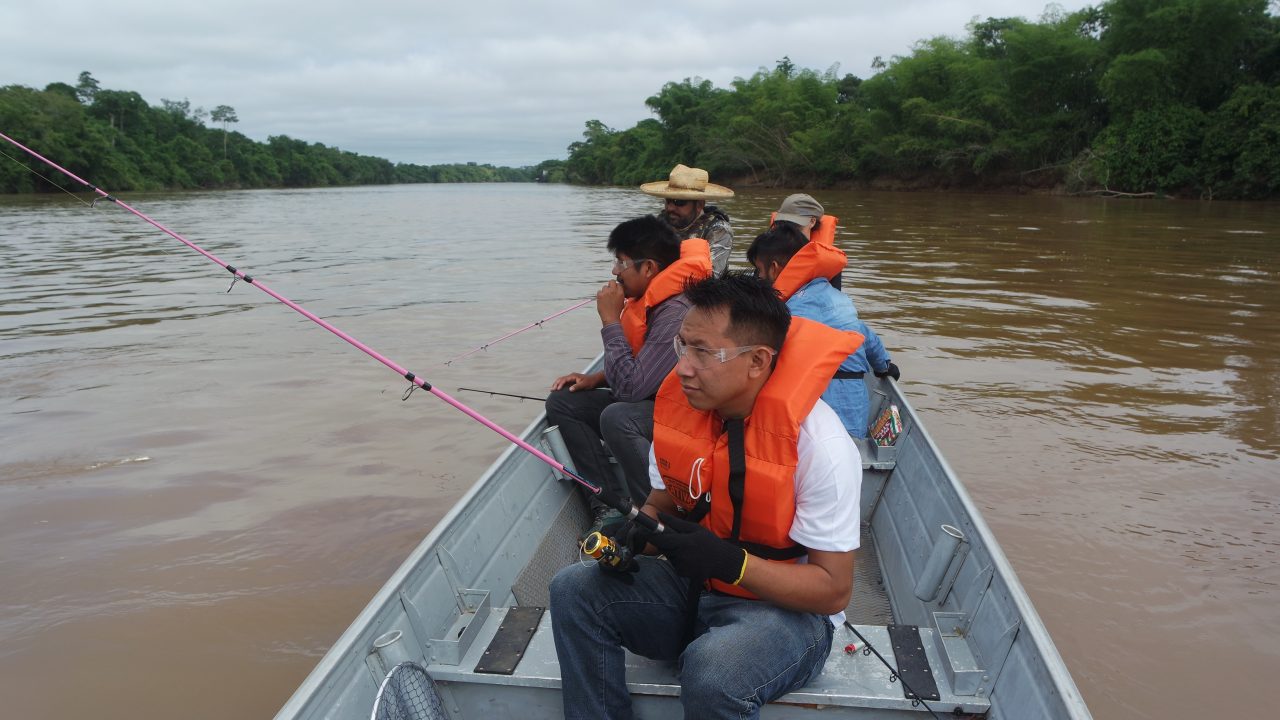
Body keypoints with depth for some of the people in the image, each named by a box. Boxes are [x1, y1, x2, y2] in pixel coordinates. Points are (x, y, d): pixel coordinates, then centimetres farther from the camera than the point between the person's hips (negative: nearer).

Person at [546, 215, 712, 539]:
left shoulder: (677, 312, -27)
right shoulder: (646, 298, 2)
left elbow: (631, 387, -30)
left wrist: (611, 320, -22)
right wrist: (595, 378, 2)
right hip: (648, 401, 10)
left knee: (617, 418, -37)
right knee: (562, 402, 1)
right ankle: (611, 508, -5)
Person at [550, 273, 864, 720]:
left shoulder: (821, 445, -24)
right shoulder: (681, 407, -6)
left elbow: (834, 591, -19)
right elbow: (662, 504, 10)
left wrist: (730, 561, -32)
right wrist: (632, 535, -14)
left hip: (786, 605, -5)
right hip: (693, 588, 6)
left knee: (712, 669, -37)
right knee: (574, 589, -14)